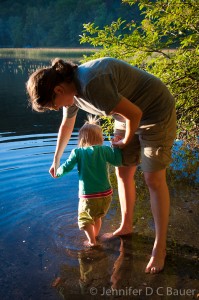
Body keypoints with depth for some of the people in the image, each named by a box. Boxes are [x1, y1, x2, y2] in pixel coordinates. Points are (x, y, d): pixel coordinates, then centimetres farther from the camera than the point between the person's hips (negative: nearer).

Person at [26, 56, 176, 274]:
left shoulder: (91, 84, -32)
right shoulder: (72, 89, -2)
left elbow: (134, 113, -27)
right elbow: (66, 126, 16)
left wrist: (125, 141, -7)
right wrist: (56, 160, 26)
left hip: (156, 111, -8)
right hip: (129, 116, 8)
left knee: (154, 179, -5)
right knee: (123, 173, 11)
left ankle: (160, 247, 7)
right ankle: (126, 226, 30)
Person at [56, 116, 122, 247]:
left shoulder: (77, 152, -6)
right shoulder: (104, 150, -5)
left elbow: (66, 167, -3)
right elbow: (118, 161, 0)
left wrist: (58, 172, 17)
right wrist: (116, 146, 11)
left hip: (88, 196, -3)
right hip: (106, 194, 3)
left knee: (85, 219, 19)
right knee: (97, 216, 27)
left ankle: (92, 241, 18)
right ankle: (95, 235, 45)